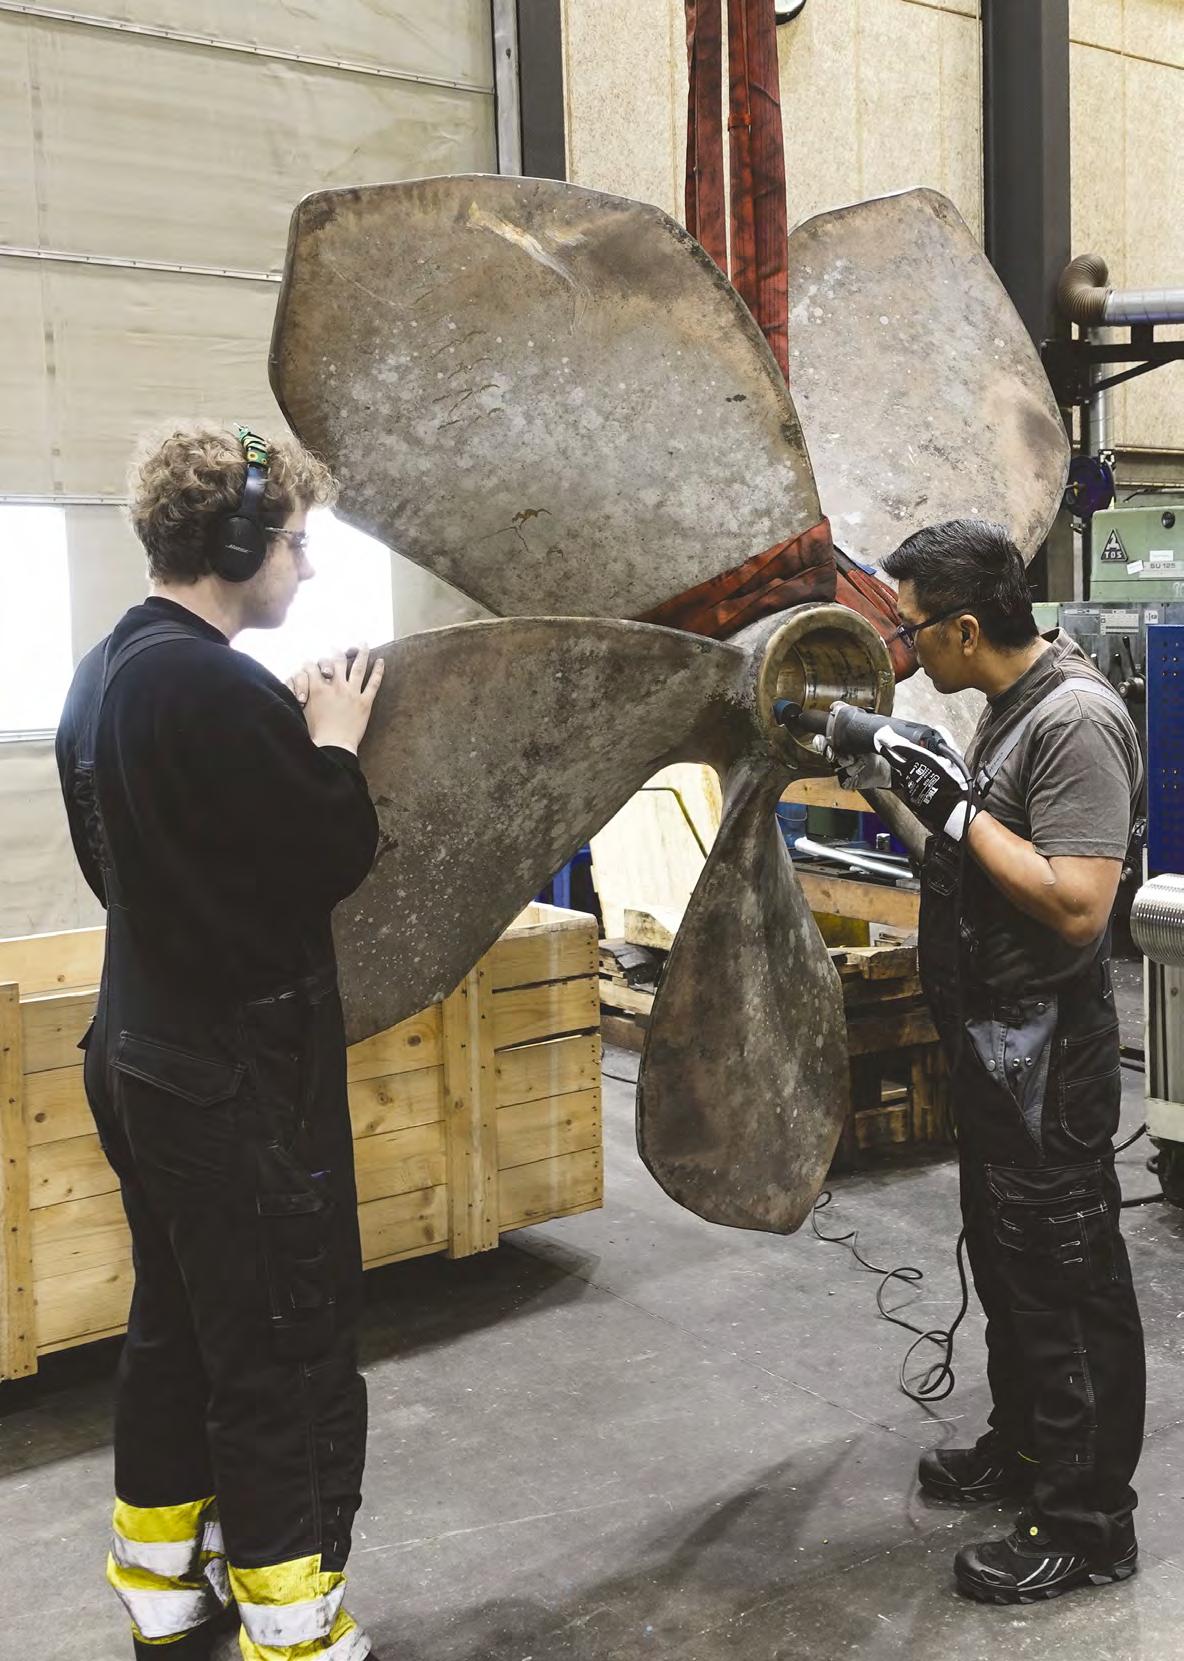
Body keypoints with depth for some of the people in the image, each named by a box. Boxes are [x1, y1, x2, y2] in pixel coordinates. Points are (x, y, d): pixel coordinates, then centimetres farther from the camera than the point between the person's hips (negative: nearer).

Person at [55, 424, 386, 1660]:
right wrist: (333, 739, -4)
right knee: (289, 1362, 2)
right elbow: (333, 859, -19)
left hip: (148, 1055, 10)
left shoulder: (102, 676, 8)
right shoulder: (216, 689, -23)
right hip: (243, 1075, -10)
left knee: (177, 1332, 20)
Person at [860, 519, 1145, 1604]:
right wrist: (901, 777, 9)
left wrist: (959, 809, -23)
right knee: (1004, 1257, 22)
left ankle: (1086, 1524, 16)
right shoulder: (1011, 704, 6)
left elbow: (1077, 904, -30)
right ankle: (1025, 1446, 40)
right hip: (992, 1036, 10)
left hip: (1047, 1048, -10)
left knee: (1066, 1280, 2)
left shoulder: (1077, 719, -23)